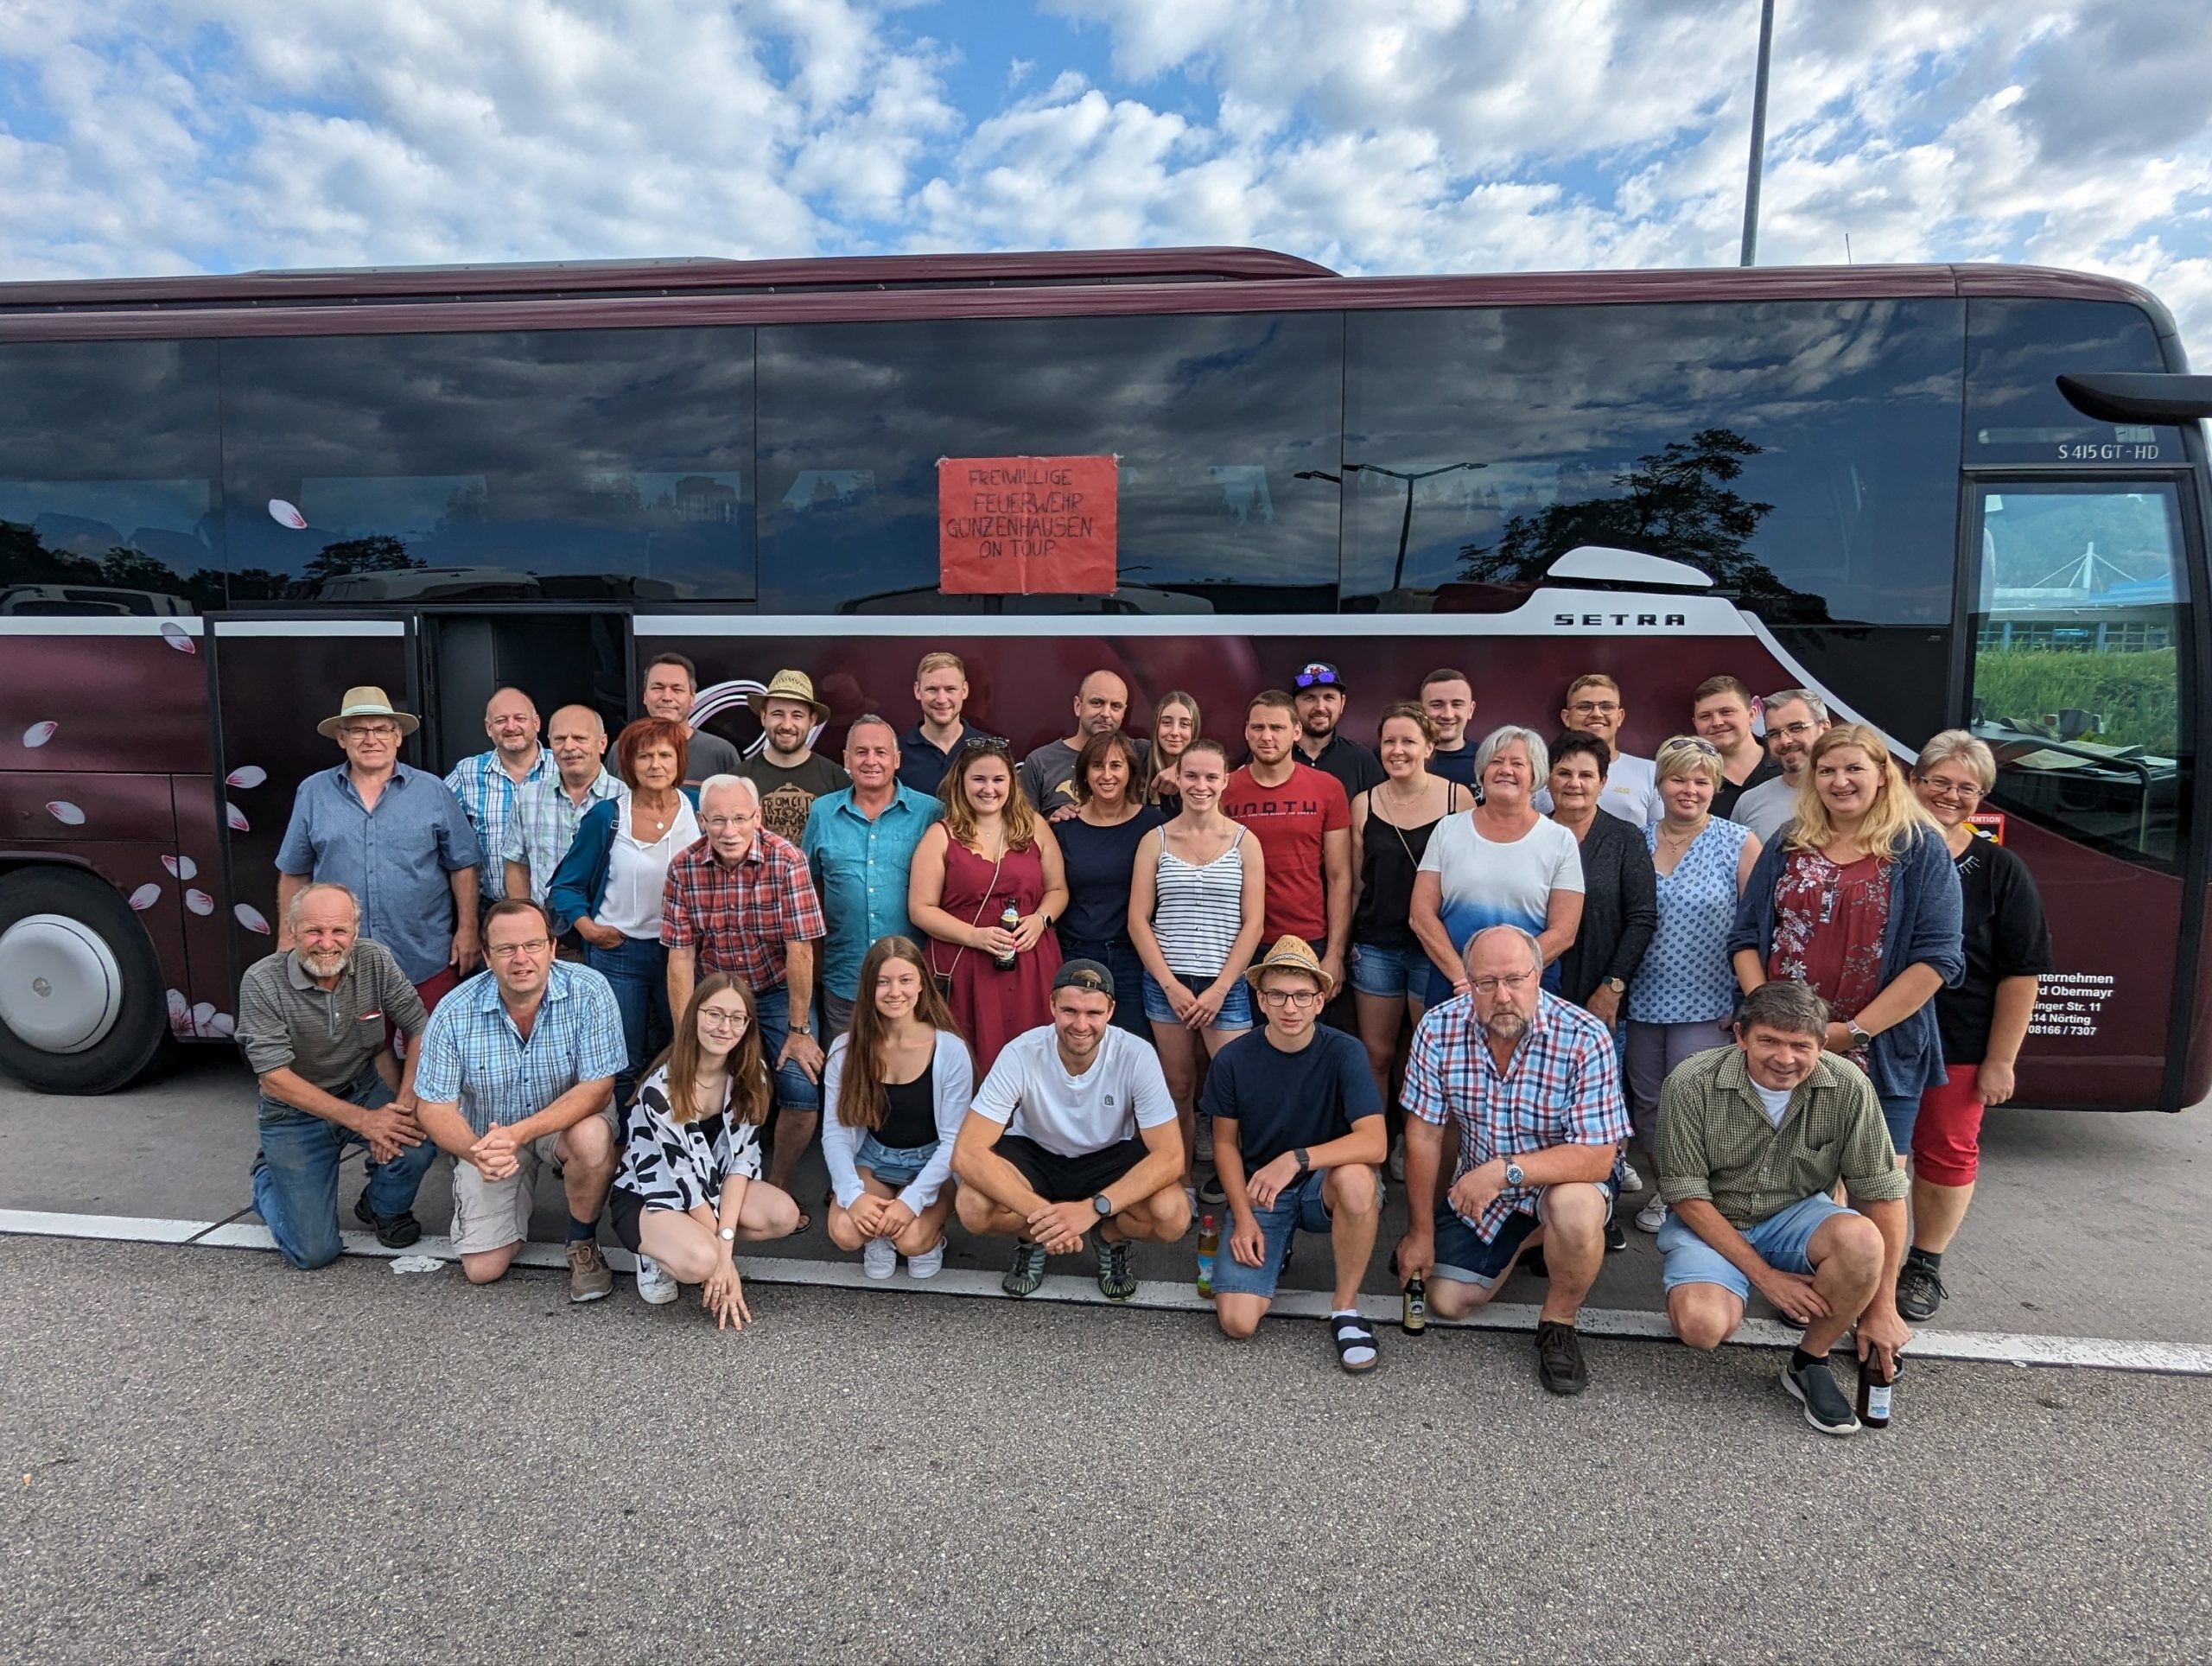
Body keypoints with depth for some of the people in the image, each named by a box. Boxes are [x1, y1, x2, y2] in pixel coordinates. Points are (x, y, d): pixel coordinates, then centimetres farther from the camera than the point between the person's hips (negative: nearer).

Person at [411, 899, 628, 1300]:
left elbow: (597, 1088, -24)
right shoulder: (455, 1013, -18)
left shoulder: (589, 992, -24)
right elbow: (433, 1106, -13)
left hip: (570, 1118, -2)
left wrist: (521, 1133, -38)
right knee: (483, 1269, -4)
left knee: (592, 1137, -38)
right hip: (488, 1134, 2)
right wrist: (474, 1151, -35)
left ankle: (583, 1243, -9)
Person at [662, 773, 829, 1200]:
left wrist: (799, 1031, -17)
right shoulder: (683, 869, -12)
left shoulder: (786, 860, -20)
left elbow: (800, 949, -18)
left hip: (777, 991, -1)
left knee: (803, 1094, -14)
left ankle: (777, 1185, 12)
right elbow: (680, 956, -8)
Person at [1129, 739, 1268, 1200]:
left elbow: (1252, 925, -2)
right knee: (1178, 1088, 8)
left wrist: (1219, 989, -9)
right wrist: (1171, 984, -8)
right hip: (1166, 983, 1)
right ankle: (1180, 1183, 21)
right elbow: (1138, 920, 0)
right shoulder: (1155, 841, 4)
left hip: (1225, 984, -1)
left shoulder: (1244, 843, 2)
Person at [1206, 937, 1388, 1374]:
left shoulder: (1344, 1053, -15)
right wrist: (1243, 1217, -8)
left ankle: (1346, 1304, -12)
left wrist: (1296, 1159, -36)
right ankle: (1274, 1250, 19)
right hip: (1260, 1191, 2)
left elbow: (1375, 1143, -26)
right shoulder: (1234, 1059, -10)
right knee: (1237, 1321, -17)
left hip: (1325, 1186, -1)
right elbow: (1225, 1142, 3)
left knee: (1356, 1178, -38)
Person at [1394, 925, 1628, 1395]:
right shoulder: (1438, 1030, -19)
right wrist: (1420, 1232, -4)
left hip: (1563, 1178, -3)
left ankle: (1558, 1323, -6)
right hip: (1479, 1189, 4)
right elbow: (1424, 1134, -9)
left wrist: (1507, 1169, -41)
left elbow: (1596, 1159, -29)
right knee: (1447, 1302, 1)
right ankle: (1523, 1243, 31)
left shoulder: (1585, 1039, -28)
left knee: (1575, 1209, -37)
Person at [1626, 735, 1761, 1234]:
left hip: (1705, 1004, -3)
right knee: (1647, 1104, 12)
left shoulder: (1738, 843, -5)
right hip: (1643, 1000, 4)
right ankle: (1663, 1190, 31)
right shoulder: (1638, 841, 3)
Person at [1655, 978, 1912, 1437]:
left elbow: (1882, 1192, -9)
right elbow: (1687, 1196, -15)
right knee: (1702, 1325, -30)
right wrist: (1764, 1275, -19)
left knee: (1862, 1239, -31)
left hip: (1798, 1217, 2)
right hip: (1712, 1223, -2)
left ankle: (1808, 1363, -7)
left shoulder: (1849, 1088, -15)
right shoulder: (1692, 1084, -19)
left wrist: (1881, 1307, -10)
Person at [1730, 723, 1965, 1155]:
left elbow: (1938, 957, -9)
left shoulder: (1920, 850, -2)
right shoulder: (1788, 847, 9)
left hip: (1881, 1058, -3)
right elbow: (1745, 937, 8)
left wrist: (1855, 1031, -14)